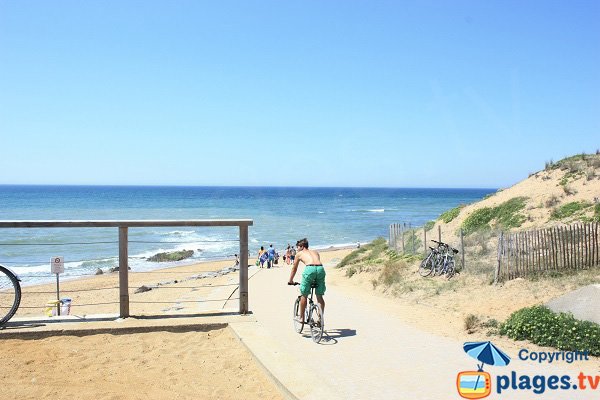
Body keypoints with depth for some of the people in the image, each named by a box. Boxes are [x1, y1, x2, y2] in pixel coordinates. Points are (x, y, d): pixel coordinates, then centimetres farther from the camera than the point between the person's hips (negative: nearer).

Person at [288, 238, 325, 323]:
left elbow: (294, 269, 33)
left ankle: (301, 318, 22)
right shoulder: (315, 252, 34)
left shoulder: (299, 254, 25)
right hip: (321, 268, 3)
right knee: (320, 296, 16)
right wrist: (315, 279, 52)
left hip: (309, 269, -3)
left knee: (304, 295, 13)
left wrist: (290, 281, 45)